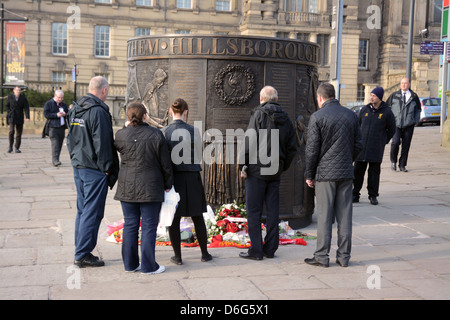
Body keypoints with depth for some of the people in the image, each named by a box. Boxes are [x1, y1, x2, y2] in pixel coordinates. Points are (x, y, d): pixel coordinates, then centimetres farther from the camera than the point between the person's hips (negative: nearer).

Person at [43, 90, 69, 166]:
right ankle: (55, 160, -22)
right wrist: (56, 115, -18)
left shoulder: (64, 105, 19)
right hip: (53, 127, -6)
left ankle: (55, 160, 15)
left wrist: (65, 114, -6)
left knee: (59, 144, 6)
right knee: (55, 144, -16)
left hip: (62, 127, 6)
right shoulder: (48, 104, 2)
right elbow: (46, 114, -9)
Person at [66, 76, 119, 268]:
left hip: (78, 166, 9)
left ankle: (81, 251, 22)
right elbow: (102, 144, -18)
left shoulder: (75, 109, 12)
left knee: (82, 209, 15)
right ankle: (83, 255, 2)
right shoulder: (98, 111, -17)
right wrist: (107, 169, -12)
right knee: (92, 212, -3)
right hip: (94, 169, -9)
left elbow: (70, 138, 19)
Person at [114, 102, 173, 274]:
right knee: (149, 226, 4)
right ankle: (148, 266, 8)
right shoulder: (156, 135, -8)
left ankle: (130, 263, 19)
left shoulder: (121, 135, -4)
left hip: (127, 187, 3)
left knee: (130, 225, 11)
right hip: (150, 188, -3)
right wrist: (168, 184, 8)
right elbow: (165, 163, -3)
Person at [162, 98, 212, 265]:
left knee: (174, 219, 8)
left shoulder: (164, 132, -5)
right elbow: (198, 157, 0)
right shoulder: (193, 131, -6)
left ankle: (177, 256, 13)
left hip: (172, 178, 0)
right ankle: (205, 253, 20)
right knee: (198, 218, 12)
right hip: (191, 178, 0)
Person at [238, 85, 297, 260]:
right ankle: (270, 249, 17)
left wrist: (244, 166, -7)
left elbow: (249, 142, -14)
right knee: (272, 210, 11)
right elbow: (292, 148, 13)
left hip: (257, 169, -6)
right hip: (275, 171, 6)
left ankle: (256, 250, 2)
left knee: (254, 211, 0)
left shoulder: (259, 114, -8)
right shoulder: (285, 118, 10)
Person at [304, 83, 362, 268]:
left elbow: (312, 149, -8)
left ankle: (322, 256, 5)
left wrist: (309, 174, 1)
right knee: (344, 215, 8)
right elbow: (358, 145, 11)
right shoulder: (351, 115, 8)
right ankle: (344, 256, 13)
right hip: (346, 173, 4)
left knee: (324, 216, 0)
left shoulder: (317, 117, -7)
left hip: (325, 173, -4)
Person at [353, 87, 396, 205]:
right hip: (361, 147, 2)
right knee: (358, 171, 2)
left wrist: (383, 142, 7)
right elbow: (358, 124, 18)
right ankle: (355, 195, 10)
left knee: (374, 172, 3)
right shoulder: (365, 109, 6)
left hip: (376, 149, -2)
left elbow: (391, 129, 9)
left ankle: (373, 196, 13)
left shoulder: (387, 112, -1)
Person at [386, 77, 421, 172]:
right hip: (396, 124, -1)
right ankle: (393, 161, 4)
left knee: (406, 146, 1)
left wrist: (416, 121, 9)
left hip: (409, 125, 2)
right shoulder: (394, 95, 7)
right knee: (395, 142, -19)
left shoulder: (414, 96, 9)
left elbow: (418, 109, 21)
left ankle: (402, 165, 14)